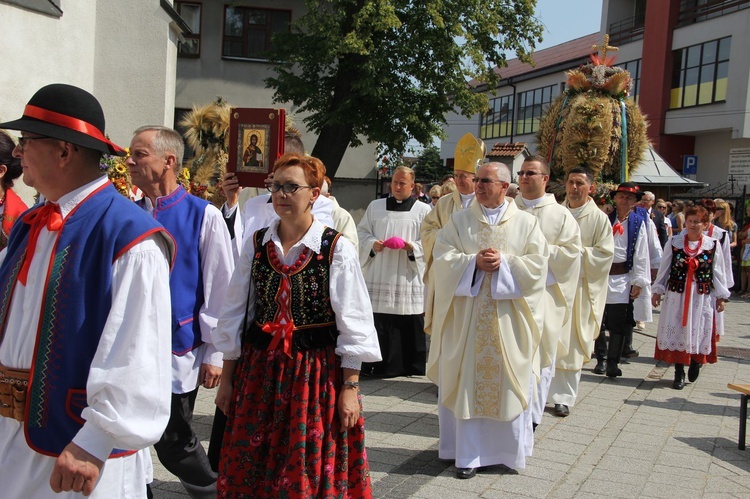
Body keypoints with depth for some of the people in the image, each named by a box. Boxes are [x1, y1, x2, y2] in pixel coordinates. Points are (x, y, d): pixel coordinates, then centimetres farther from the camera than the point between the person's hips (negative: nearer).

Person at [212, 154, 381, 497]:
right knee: (249, 470, 12)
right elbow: (235, 314, 8)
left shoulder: (336, 249, -8)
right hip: (258, 371, 4)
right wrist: (227, 378, 8)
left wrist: (350, 387, -9)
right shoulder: (257, 245, 3)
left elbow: (353, 324, -7)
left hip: (317, 373, -3)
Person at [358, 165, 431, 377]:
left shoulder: (423, 210, 6)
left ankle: (410, 366, 11)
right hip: (378, 278, 2)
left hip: (408, 278, -2)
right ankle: (378, 365, 9)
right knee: (377, 322, -1)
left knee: (409, 325, -1)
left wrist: (410, 246, -14)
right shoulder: (375, 206, 12)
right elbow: (362, 232, 13)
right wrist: (373, 244, -6)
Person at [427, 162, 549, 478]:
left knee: (506, 382, 5)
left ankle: (508, 450, 21)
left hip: (508, 318, 0)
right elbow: (442, 257, -2)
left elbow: (538, 262, -2)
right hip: (466, 315, 1)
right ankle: (468, 454, 11)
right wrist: (474, 262, -16)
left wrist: (504, 262, -15)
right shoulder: (460, 220, 6)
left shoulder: (526, 223, 5)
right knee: (467, 381, 2)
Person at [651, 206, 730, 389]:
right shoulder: (674, 242, 2)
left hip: (702, 297, 0)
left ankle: (695, 362, 27)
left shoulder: (713, 245, 1)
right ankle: (679, 373, 11)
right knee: (676, 331, 2)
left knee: (699, 331, 2)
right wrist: (657, 290, 7)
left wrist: (721, 296, 7)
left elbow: (718, 273, 6)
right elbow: (664, 269, 7)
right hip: (676, 295, 1)